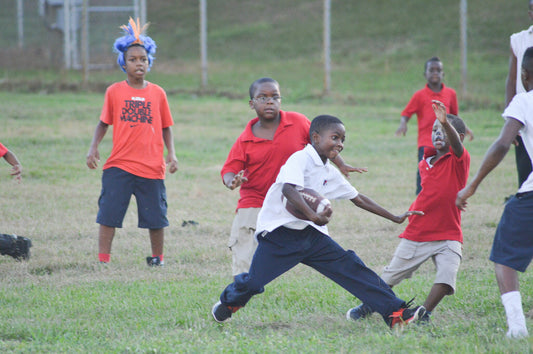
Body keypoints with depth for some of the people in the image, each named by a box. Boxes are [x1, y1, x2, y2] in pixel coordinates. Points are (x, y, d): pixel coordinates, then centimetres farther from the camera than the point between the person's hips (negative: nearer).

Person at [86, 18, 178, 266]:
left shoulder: (157, 93, 4)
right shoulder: (114, 92, 3)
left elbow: (166, 127, 11)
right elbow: (103, 123, 10)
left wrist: (171, 154, -1)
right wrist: (93, 148, -3)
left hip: (152, 168, 1)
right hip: (119, 166, -1)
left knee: (156, 217, 6)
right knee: (108, 214, -4)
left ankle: (157, 258, 24)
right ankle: (103, 260, 3)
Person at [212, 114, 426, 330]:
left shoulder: (331, 174, 14)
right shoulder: (300, 159, -12)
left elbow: (358, 199, 25)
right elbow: (288, 190, -30)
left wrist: (395, 218, 28)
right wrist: (313, 216, -40)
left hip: (311, 234, 7)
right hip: (280, 233, -7)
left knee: (350, 266, -6)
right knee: (254, 281, -10)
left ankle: (394, 312, -9)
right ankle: (229, 301, 25)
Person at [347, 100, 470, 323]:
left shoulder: (459, 160, -9)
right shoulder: (425, 164, 6)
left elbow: (457, 144, -32)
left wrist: (446, 122, -49)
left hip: (448, 236, -4)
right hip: (417, 234, 4)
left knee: (447, 275, -23)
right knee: (392, 274, 11)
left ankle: (424, 313, -6)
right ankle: (368, 306, 33)